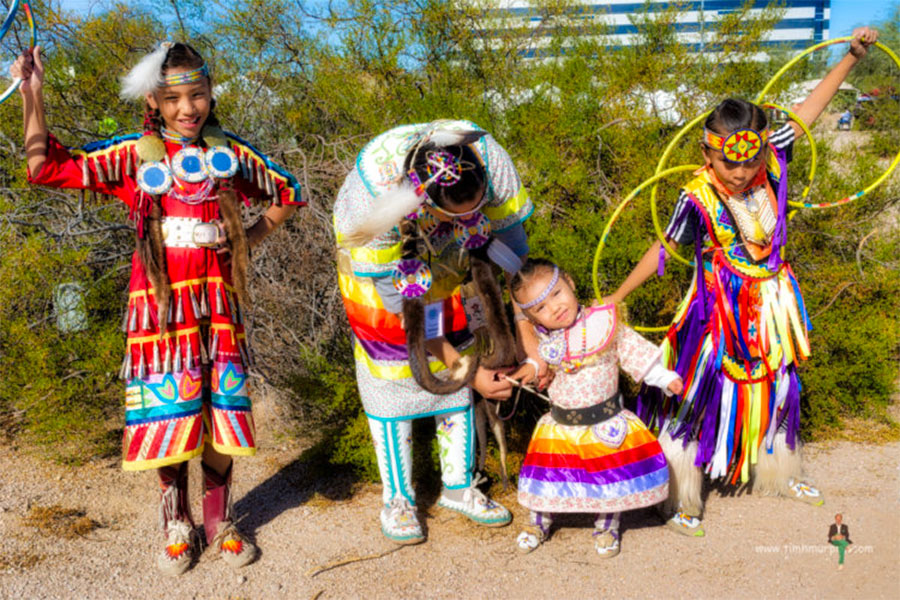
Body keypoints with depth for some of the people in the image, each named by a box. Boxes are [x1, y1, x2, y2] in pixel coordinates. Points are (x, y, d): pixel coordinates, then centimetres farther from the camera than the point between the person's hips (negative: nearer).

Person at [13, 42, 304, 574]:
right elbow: (46, 168, -2)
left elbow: (287, 194, 19)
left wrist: (249, 240, 8)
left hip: (218, 301, 2)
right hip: (161, 302, -1)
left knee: (220, 410, 4)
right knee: (168, 414, 2)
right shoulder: (133, 156, 1)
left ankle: (220, 521, 22)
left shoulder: (232, 153, 6)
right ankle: (177, 526, 21)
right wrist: (33, 95, -9)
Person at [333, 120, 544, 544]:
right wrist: (467, 371, -27)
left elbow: (514, 247, -19)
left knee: (459, 358, 5)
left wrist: (527, 336, -19)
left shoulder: (490, 161, -34)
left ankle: (459, 486, 20)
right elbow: (398, 298, -31)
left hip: (450, 254, 4)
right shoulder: (374, 198, -42)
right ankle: (397, 500, 10)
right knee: (390, 377, -5)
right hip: (379, 260, -3)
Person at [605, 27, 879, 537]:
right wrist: (617, 296, -10)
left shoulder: (773, 161, -12)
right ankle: (683, 498, 17)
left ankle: (780, 474, 44)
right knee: (698, 399, 2)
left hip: (770, 309, 5)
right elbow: (664, 249, -13)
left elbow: (808, 111, 0)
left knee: (776, 391, 21)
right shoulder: (698, 199, -22)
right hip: (719, 316, -5)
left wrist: (852, 57, 1)